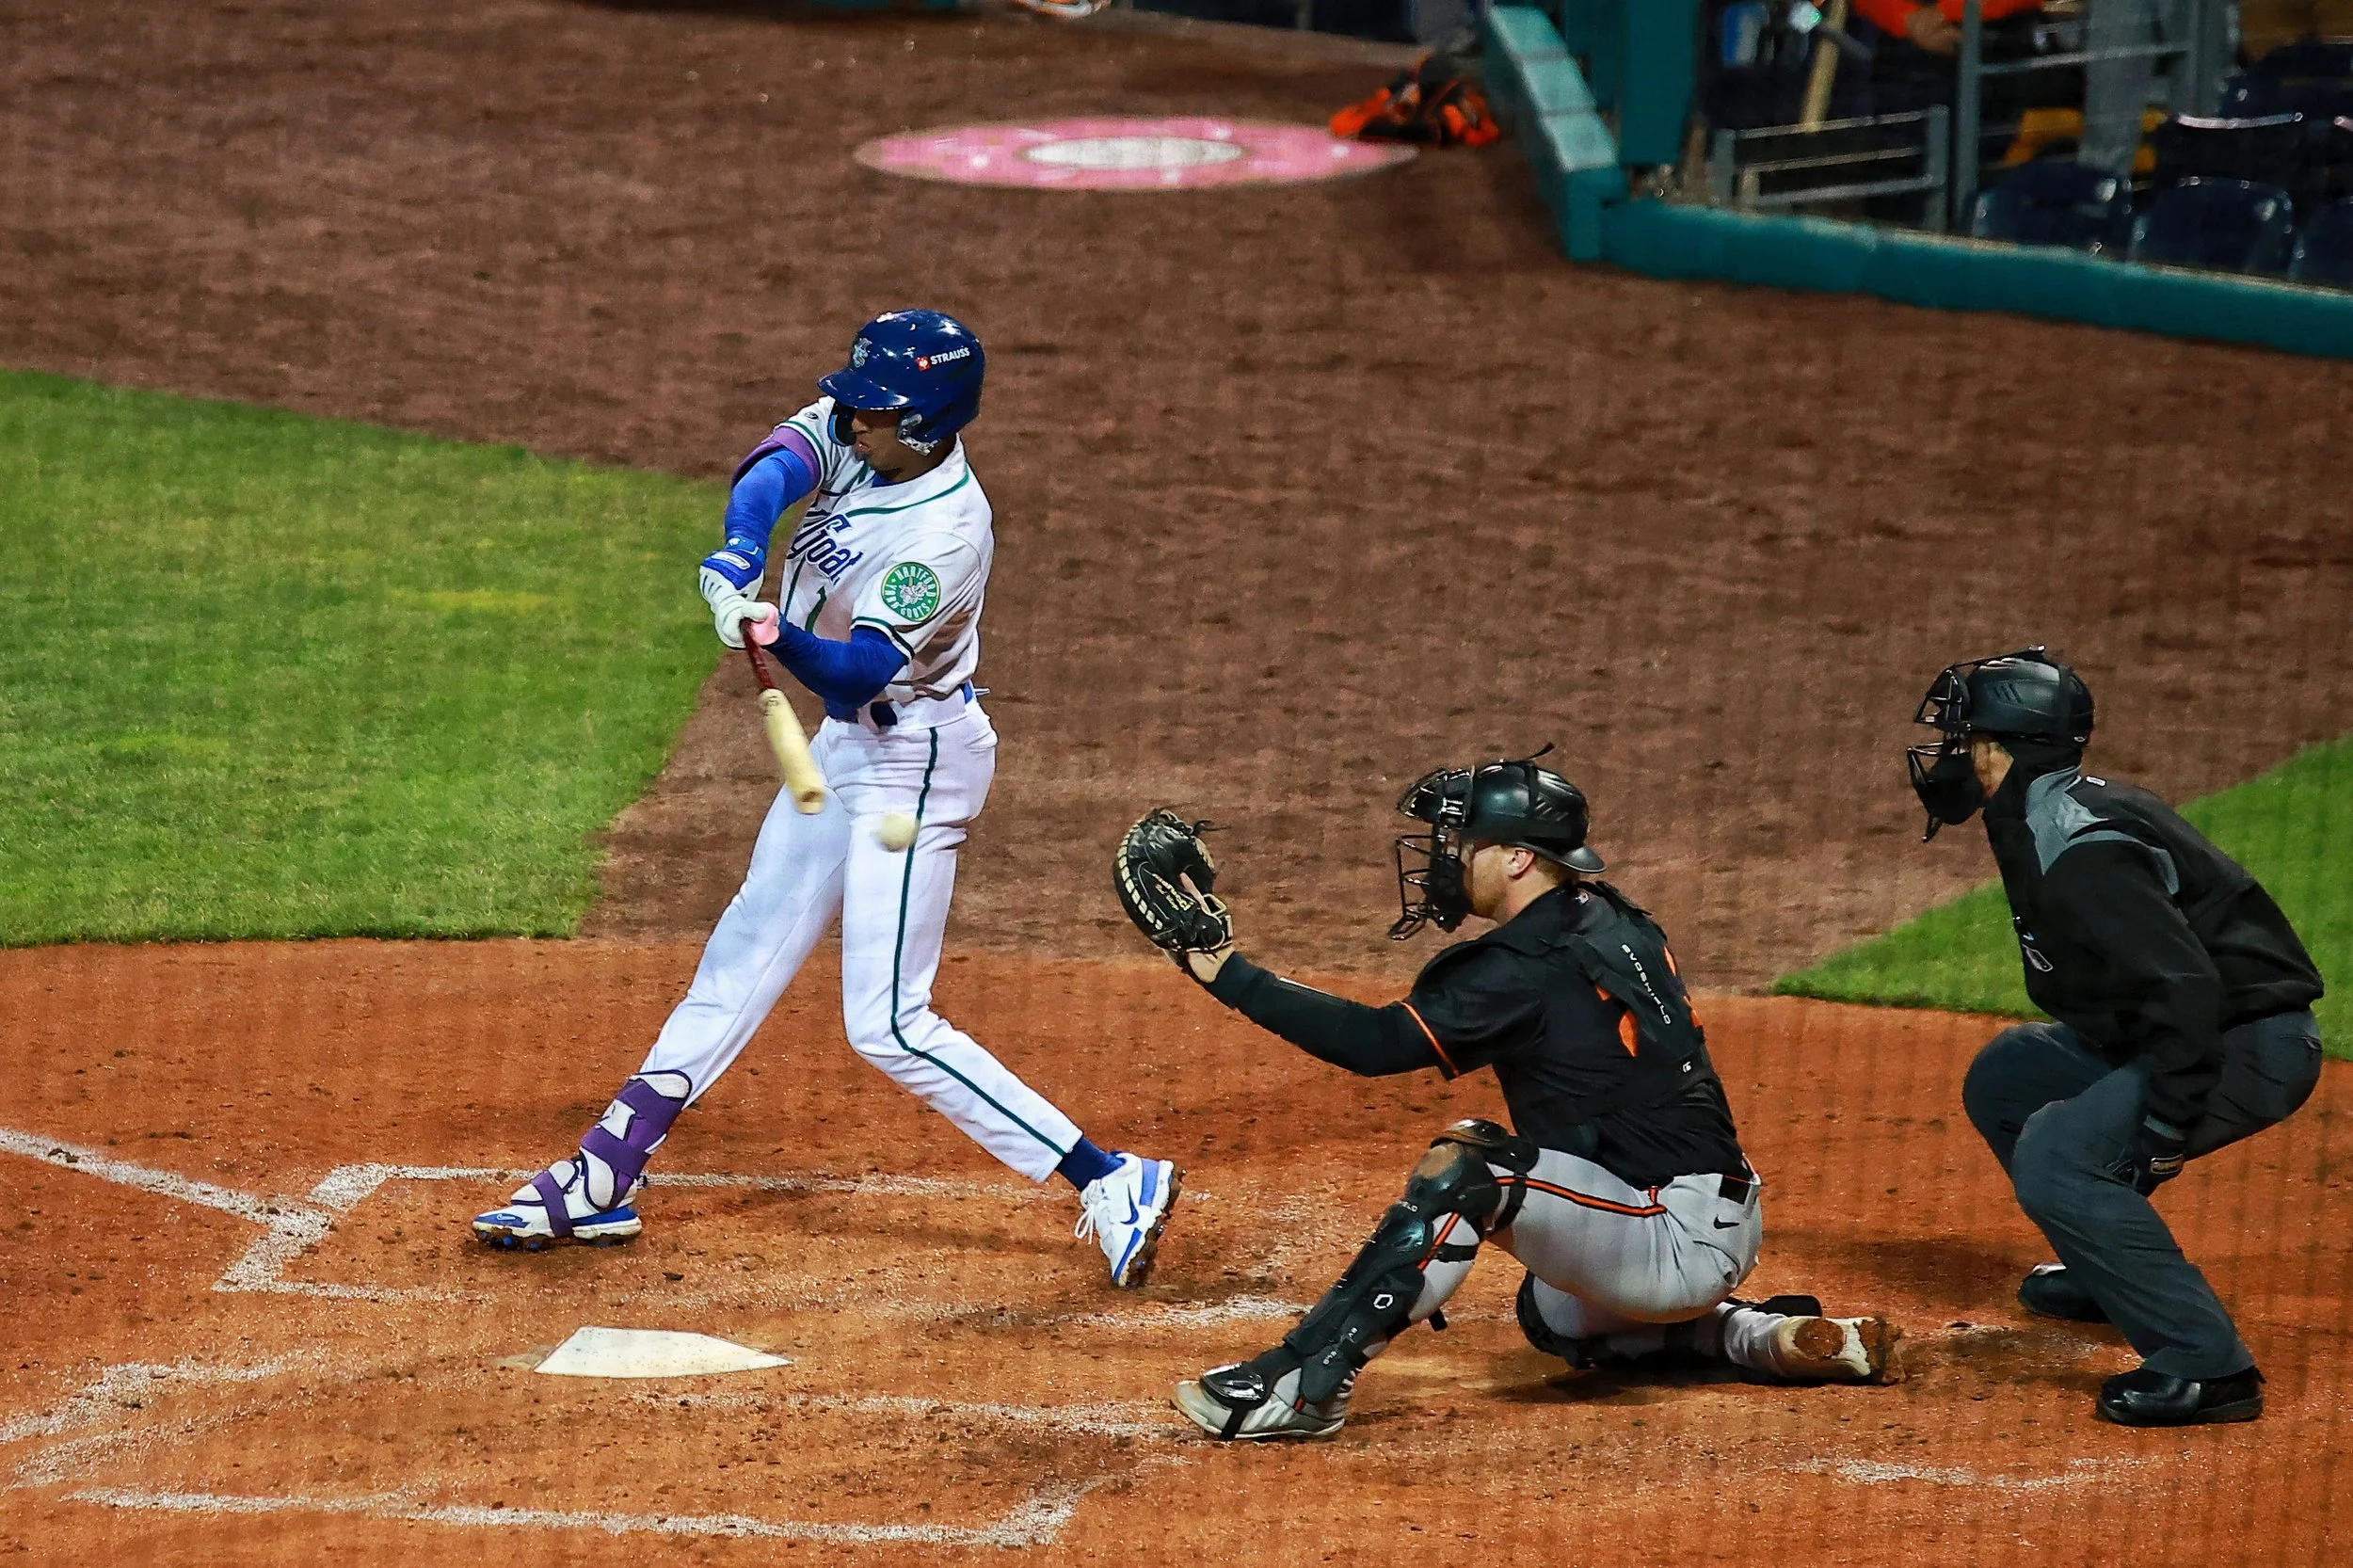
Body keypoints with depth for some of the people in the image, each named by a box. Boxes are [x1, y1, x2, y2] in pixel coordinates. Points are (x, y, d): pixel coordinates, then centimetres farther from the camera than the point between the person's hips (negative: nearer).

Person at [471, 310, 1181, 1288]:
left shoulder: (946, 532, -28)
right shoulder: (860, 440, -5)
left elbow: (865, 668, -30)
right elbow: (779, 465, -20)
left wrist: (782, 638, -48)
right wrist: (740, 553, -39)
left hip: (912, 761, -9)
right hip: (847, 743, 9)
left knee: (887, 1024, -11)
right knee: (746, 953, 15)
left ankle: (1110, 1183, -12)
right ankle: (603, 1179, 23)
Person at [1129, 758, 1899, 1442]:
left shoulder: (1529, 966, -18)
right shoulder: (1617, 926, 9)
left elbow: (1376, 1043, -23)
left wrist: (1228, 973, -22)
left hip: (1681, 1241, -10)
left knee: (1469, 1164, -26)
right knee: (1556, 1315, 37)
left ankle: (1302, 1384, -30)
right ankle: (1774, 1338, 23)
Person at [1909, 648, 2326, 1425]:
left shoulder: (2077, 851, -24)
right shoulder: (2040, 819, 9)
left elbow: (2186, 986, -30)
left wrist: (2161, 1136, -26)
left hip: (2252, 1045, -11)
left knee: (2055, 1159, -24)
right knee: (2004, 1078, 22)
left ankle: (2209, 1366, -23)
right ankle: (2114, 1272, 33)